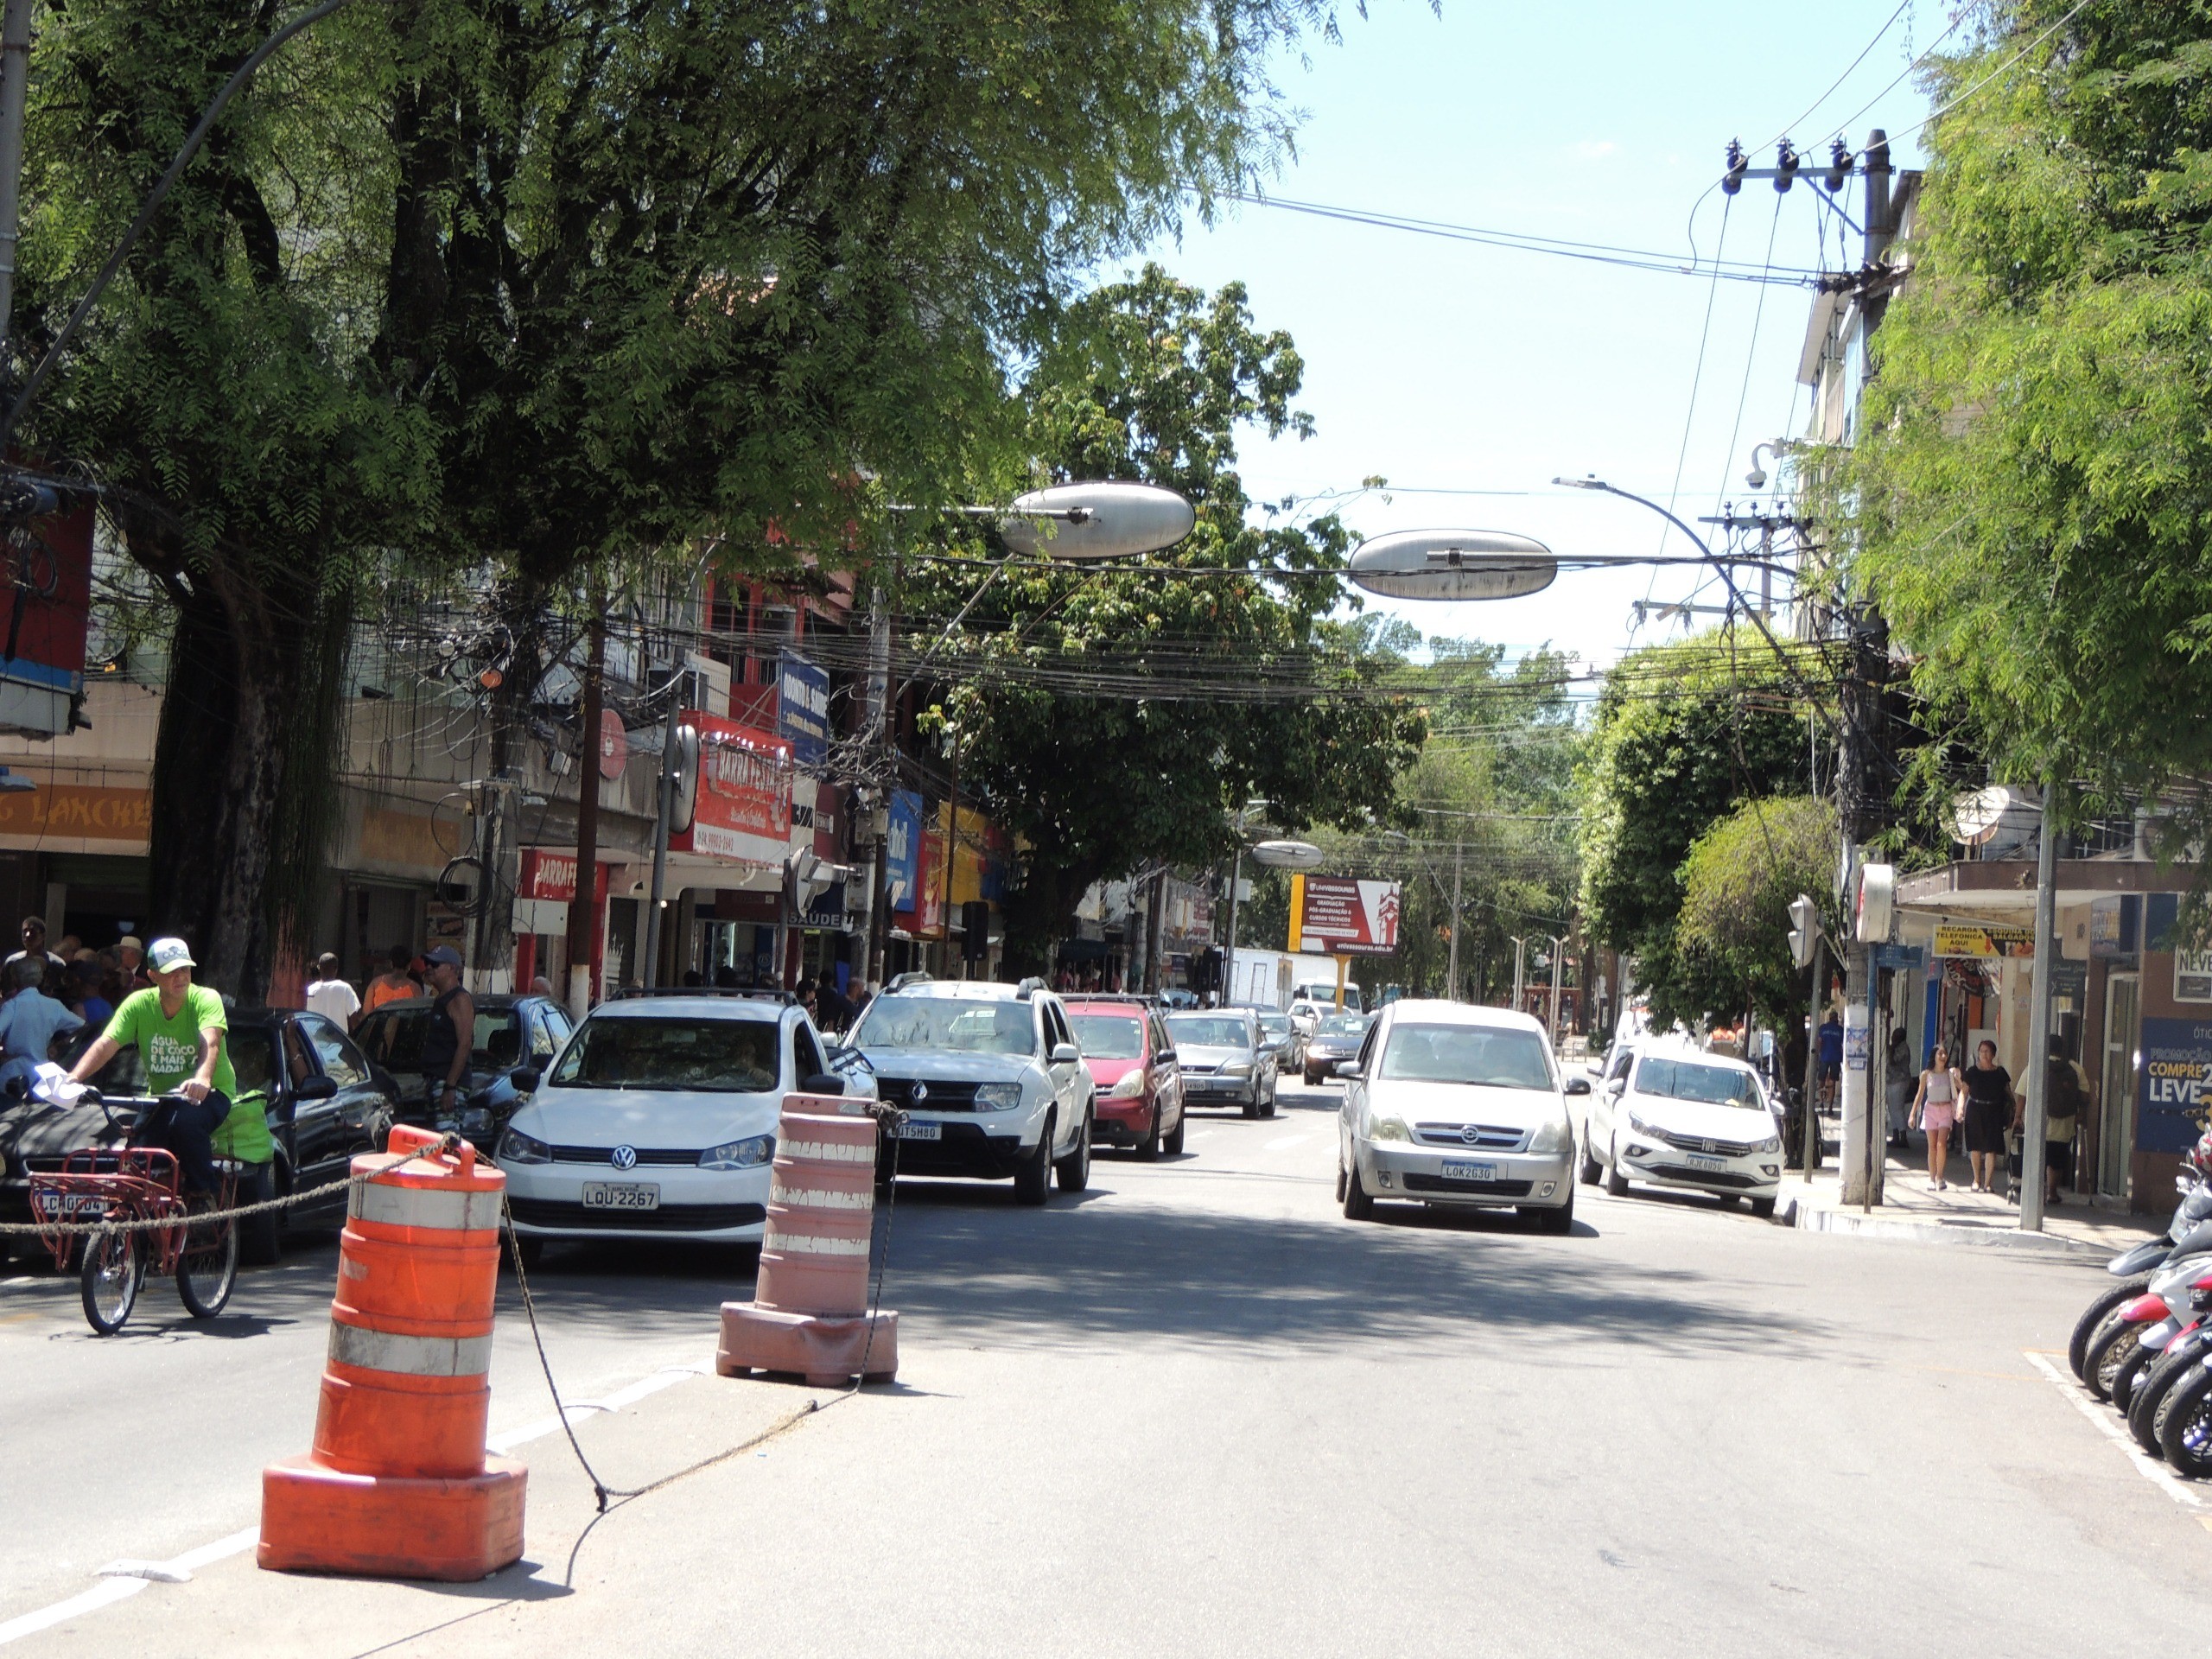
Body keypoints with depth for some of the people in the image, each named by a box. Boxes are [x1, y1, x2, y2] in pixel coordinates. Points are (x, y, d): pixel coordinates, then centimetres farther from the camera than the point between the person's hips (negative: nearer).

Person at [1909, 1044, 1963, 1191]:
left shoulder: (1951, 1073, 1)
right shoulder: (1926, 1075, 2)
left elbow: (1963, 1088, 1)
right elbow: (1920, 1094, 8)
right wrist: (1912, 1114, 6)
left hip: (1946, 1110, -1)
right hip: (1930, 1109, 1)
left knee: (1941, 1144, -13)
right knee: (1932, 1146, 2)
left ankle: (1940, 1177, -3)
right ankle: (1932, 1179, 9)